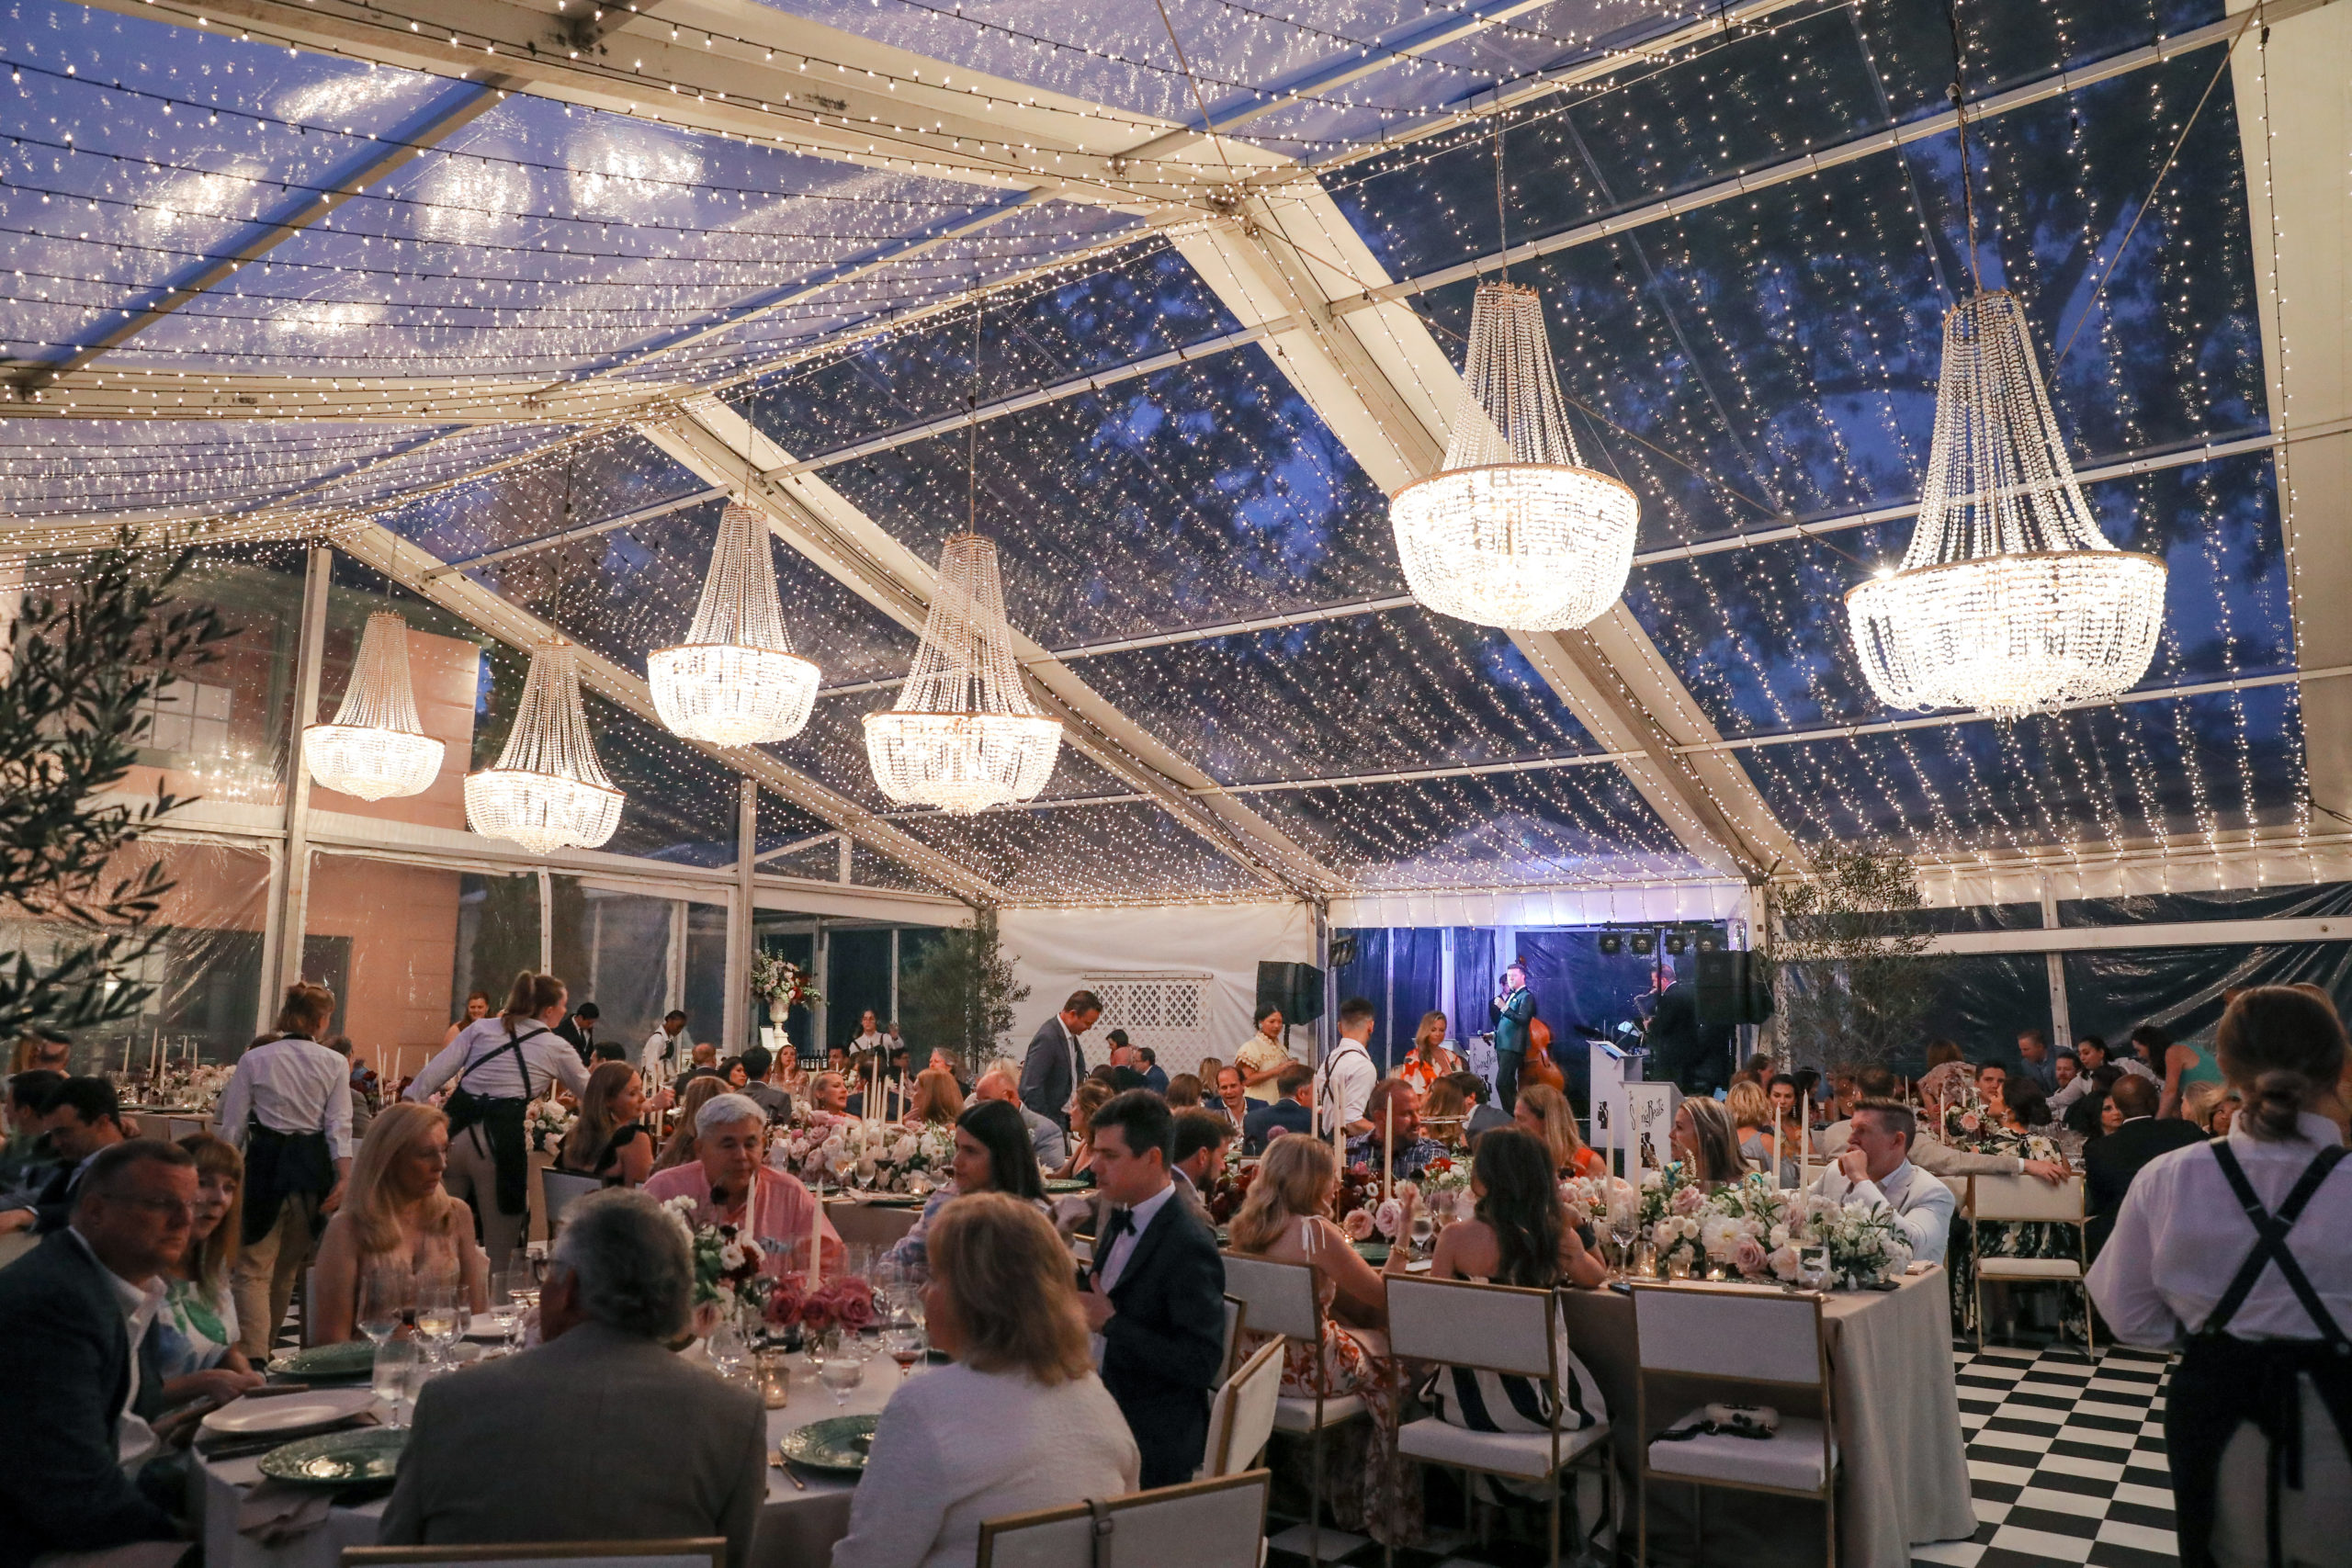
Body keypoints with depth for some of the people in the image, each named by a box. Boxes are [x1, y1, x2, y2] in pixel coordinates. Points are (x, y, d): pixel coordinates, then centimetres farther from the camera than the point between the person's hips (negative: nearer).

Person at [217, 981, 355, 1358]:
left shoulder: (253, 1060, -1)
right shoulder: (334, 1064, 0)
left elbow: (232, 1127, 0)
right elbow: (339, 1127, -6)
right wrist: (344, 1179, -8)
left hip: (265, 1162, -2)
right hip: (313, 1166, 2)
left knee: (254, 1269, 2)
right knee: (288, 1268, 18)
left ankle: (253, 1356, -12)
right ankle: (265, 1346, 32)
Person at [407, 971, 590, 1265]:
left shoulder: (482, 1028, 14)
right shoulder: (557, 1049, 8)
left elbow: (435, 1072, 4)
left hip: (453, 1130, 4)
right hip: (500, 1140, -4)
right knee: (500, 1246, 7)